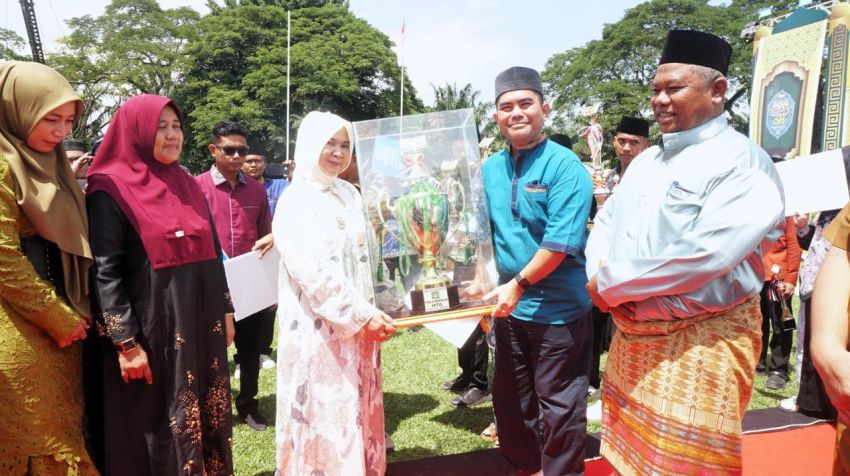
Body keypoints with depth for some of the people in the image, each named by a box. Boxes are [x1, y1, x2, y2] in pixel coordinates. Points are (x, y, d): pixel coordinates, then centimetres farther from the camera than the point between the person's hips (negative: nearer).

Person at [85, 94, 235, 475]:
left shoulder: (189, 187, 10)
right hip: (151, 331, -6)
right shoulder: (111, 190, -9)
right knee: (156, 430, 8)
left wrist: (225, 310, 12)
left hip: (201, 327, 6)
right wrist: (126, 342, -18)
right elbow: (104, 273, -14)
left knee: (204, 420, 15)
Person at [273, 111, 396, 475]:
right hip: (318, 328, -7)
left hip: (356, 324, 7)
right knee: (325, 414, 4)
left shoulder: (348, 194, 10)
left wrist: (370, 312, 5)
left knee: (356, 410, 16)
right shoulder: (296, 202, -11)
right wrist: (363, 314, -17)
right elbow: (314, 273, -19)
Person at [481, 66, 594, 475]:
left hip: (558, 306, -6)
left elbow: (562, 241, -20)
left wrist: (519, 284, -20)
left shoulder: (564, 165, -13)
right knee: (509, 398, 20)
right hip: (508, 303, 7)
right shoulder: (490, 168, 5)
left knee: (559, 404, 8)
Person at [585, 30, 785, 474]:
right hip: (630, 334, 8)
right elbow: (604, 224, 14)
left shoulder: (742, 163, -14)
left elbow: (703, 255, -27)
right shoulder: (646, 160, 13)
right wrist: (601, 279, -8)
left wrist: (611, 282, -16)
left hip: (698, 342, -7)